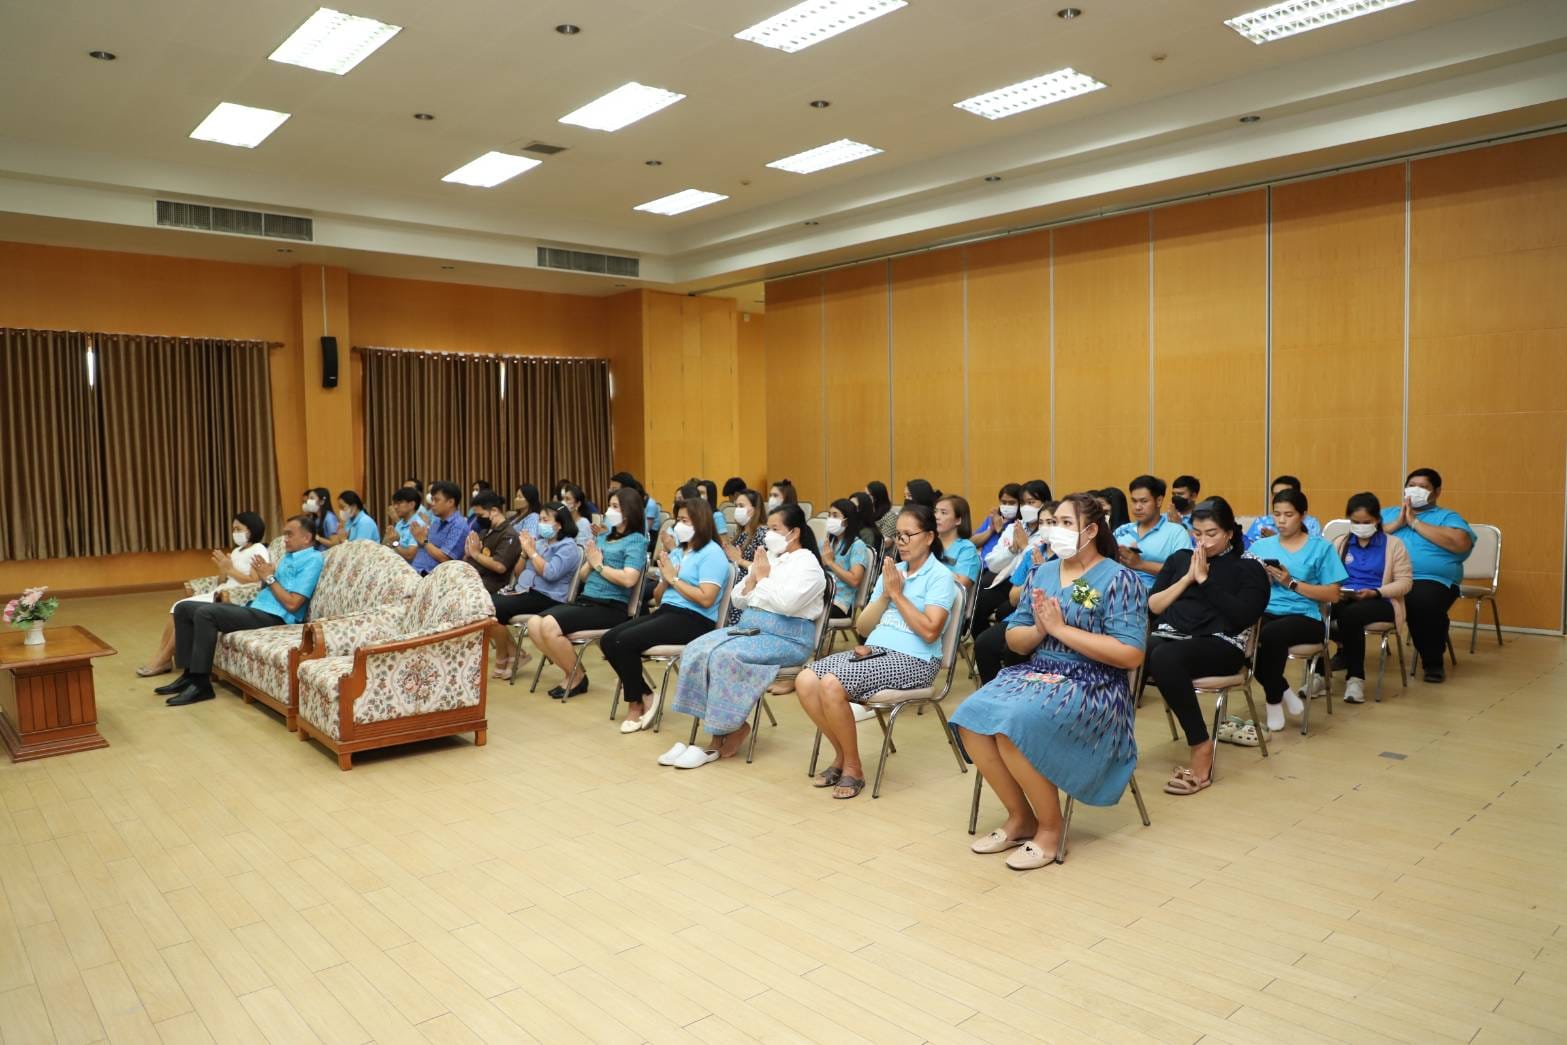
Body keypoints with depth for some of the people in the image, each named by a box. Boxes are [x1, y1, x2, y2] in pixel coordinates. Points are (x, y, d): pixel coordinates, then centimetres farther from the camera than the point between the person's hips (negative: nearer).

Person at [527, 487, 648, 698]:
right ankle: (571, 672, 6)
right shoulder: (604, 536, 19)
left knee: (549, 627, -23)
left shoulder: (636, 540, -4)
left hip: (610, 607, -8)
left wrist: (599, 565, -8)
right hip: (585, 600, 8)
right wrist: (589, 562, 0)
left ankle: (577, 677, 0)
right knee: (534, 626, -9)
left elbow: (628, 579, -21)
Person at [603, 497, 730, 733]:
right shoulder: (677, 551, 18)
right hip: (665, 611, 9)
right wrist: (665, 578, -2)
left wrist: (674, 578, -12)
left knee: (625, 642, -22)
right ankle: (642, 695, -1)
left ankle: (637, 702, -3)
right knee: (608, 640, -7)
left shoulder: (712, 553, -7)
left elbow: (706, 599, -20)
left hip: (694, 620, -9)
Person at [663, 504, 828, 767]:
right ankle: (720, 732, -15)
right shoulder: (766, 558, 17)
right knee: (697, 650, -15)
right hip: (748, 627, 8)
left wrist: (764, 577, -8)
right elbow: (739, 600, 17)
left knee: (725, 657, -30)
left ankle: (731, 728, -13)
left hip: (786, 638, -8)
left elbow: (786, 603, -22)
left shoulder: (807, 564, -5)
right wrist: (753, 576, 0)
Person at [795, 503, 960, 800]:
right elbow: (863, 626, 17)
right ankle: (841, 755, 4)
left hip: (912, 659, -7)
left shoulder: (940, 576, -2)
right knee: (805, 681, -15)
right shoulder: (892, 571, 17)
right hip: (874, 649, 7)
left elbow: (929, 631, -16)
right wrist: (884, 594, 1)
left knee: (831, 685, -28)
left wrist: (897, 594, -9)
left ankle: (853, 768, -8)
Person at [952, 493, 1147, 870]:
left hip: (1092, 686, -6)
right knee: (972, 718, -19)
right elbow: (1013, 639, 12)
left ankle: (1050, 828, -9)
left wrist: (1060, 629, -17)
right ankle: (1020, 817, 0)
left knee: (1015, 726, -31)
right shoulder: (1044, 572, 12)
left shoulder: (1119, 579, -6)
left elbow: (1130, 655, -17)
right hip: (1036, 673, 6)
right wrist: (1037, 631, -12)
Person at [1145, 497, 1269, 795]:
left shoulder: (1248, 567, 8)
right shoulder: (1179, 558, 21)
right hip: (1169, 637, 4)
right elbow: (1152, 606, 13)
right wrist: (1188, 578, 3)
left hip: (1219, 645, -4)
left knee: (1164, 658, -38)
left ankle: (1202, 747, -25)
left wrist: (1205, 579, -6)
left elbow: (1243, 616, -8)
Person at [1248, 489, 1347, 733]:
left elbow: (1333, 595, 0)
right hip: (1265, 612, 3)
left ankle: (1274, 699, -9)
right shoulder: (1260, 546, 15)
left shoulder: (1321, 548, 6)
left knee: (1270, 634, -37)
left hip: (1304, 617, -3)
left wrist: (1292, 583, -9)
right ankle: (1282, 691, -8)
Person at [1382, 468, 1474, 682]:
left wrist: (1415, 522, -4)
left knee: (1425, 604, -36)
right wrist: (1397, 524, -1)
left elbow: (1461, 543, -7)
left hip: (1430, 580, -2)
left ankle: (1433, 661, -11)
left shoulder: (1447, 517, 15)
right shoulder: (1387, 513, 25)